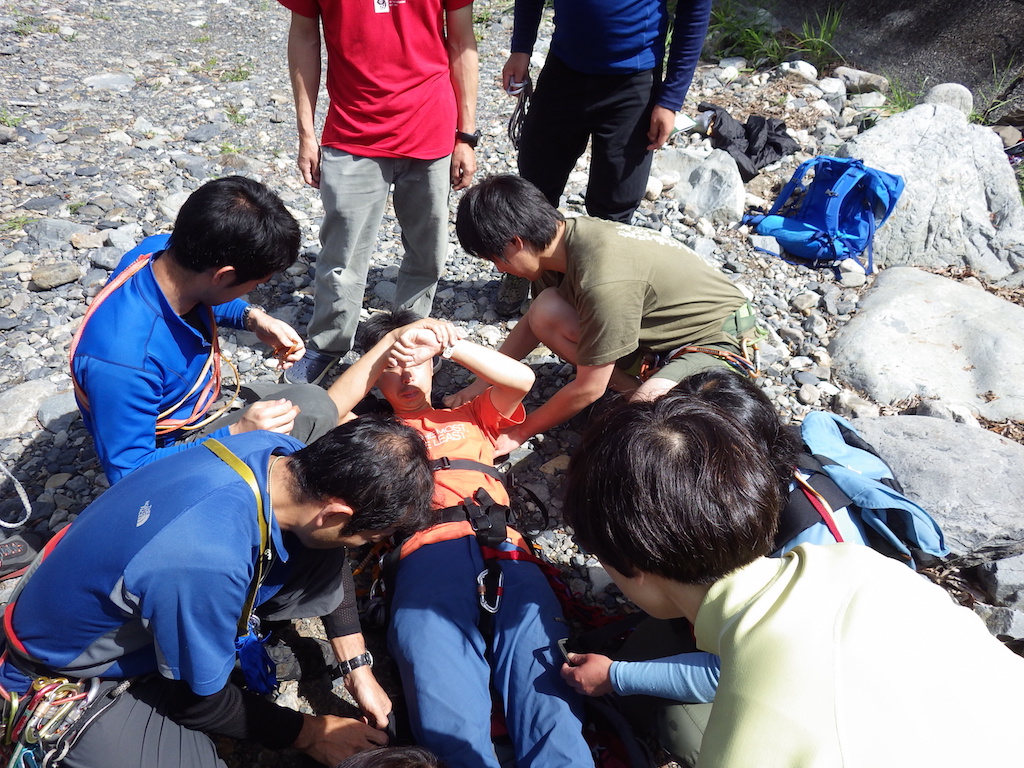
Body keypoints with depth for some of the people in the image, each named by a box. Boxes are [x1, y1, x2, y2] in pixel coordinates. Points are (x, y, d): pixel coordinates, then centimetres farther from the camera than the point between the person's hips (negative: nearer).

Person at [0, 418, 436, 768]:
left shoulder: (276, 449, -20)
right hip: (71, 674, -5)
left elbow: (328, 563, 0)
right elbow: (200, 701, -21)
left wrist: (358, 667, -1)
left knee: (325, 563, -9)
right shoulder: (207, 562, -41)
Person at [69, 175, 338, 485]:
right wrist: (236, 434, -33)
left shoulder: (162, 250, -18)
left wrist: (252, 317, -10)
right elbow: (128, 472, -29)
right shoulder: (124, 357, -40)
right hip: (170, 451, -8)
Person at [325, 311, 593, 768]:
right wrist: (391, 341, 6)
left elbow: (521, 379, 18)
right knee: (448, 713, -28)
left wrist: (447, 343, 6)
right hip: (426, 553, -1)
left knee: (543, 681, -24)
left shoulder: (469, 417, 36)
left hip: (502, 549, 2)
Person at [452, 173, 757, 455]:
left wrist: (519, 433, -12)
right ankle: (638, 392, -2)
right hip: (655, 329, 8)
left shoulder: (602, 280, -36)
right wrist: (484, 382, 5)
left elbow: (587, 389, -25)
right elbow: (534, 320, 8)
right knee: (547, 312, -15)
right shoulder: (564, 237, -10)